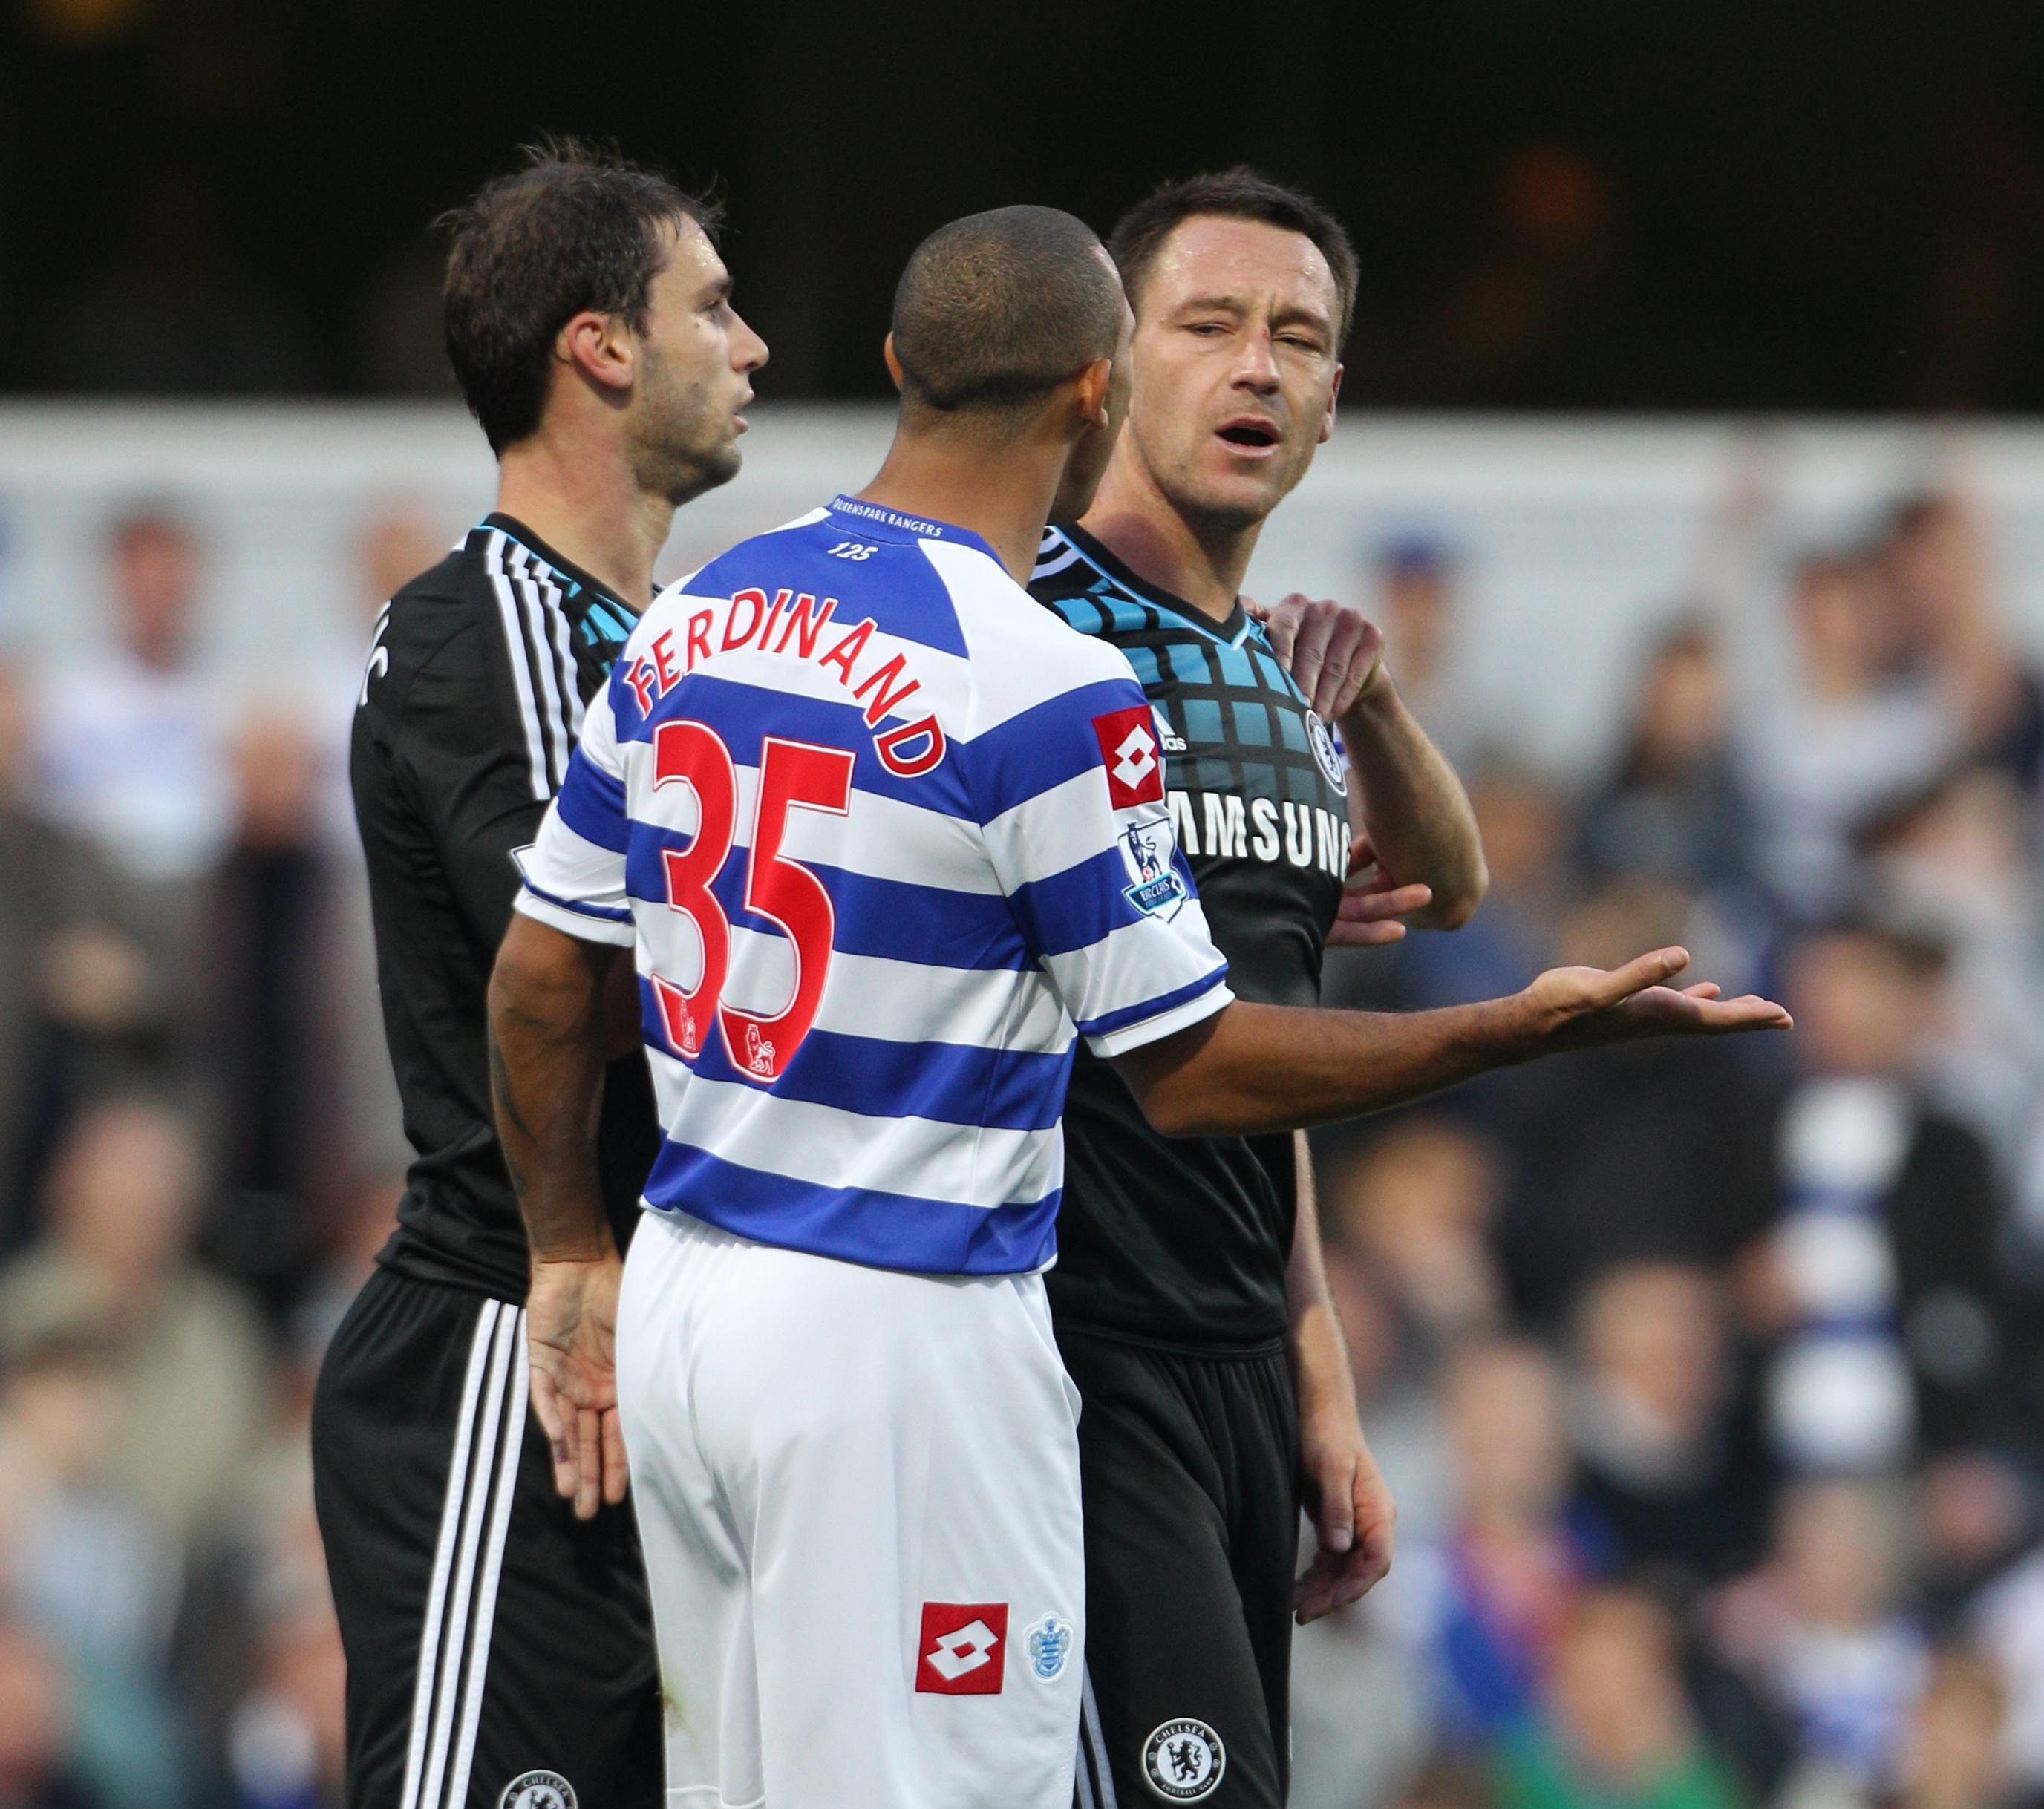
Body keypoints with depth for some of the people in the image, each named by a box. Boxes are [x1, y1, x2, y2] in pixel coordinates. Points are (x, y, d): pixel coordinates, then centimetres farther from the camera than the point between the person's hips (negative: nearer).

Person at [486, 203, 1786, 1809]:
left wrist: (574, 1258, 22)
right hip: (904, 1344, -7)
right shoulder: (1050, 691, -15)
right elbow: (1192, 1071, -11)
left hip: (685, 1303, 8)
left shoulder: (693, 619, 6)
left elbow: (541, 975, 11)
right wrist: (1530, 1029, -6)